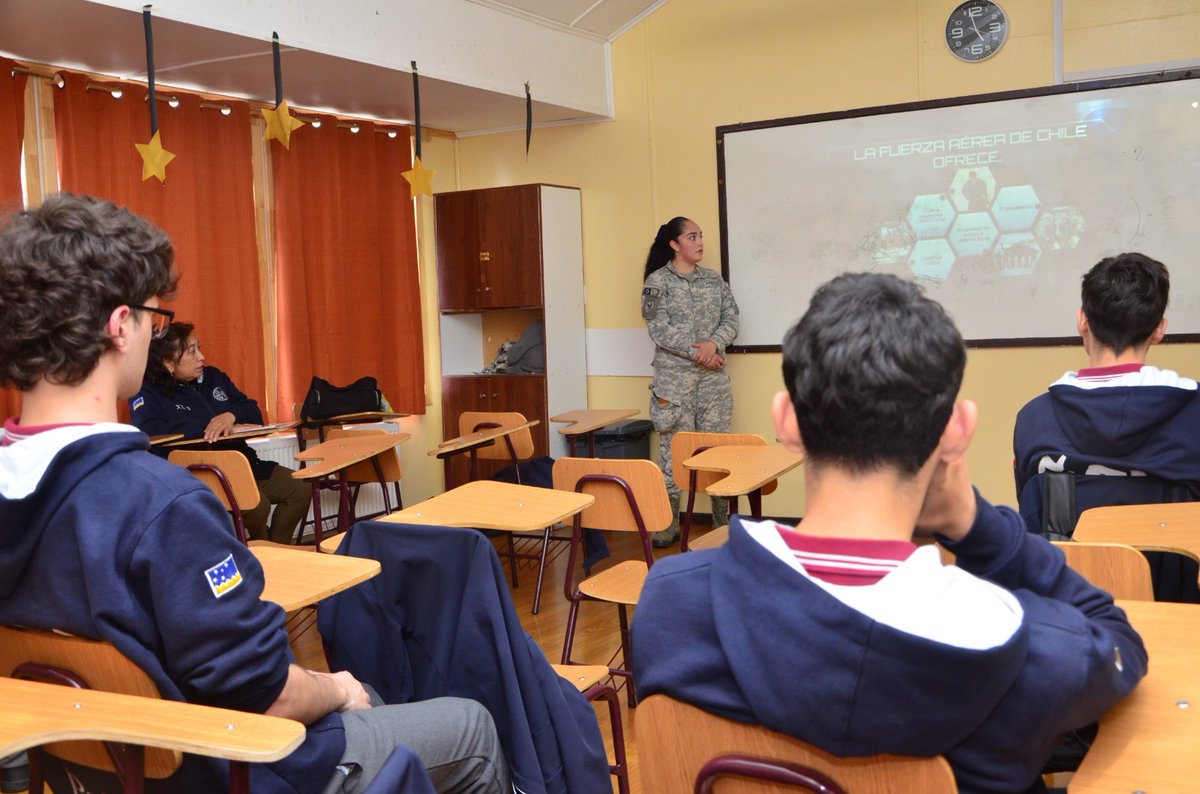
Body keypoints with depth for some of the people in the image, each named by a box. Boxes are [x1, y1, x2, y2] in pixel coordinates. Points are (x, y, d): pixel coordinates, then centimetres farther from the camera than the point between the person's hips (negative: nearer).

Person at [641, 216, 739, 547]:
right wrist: (696, 353, -14)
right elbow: (659, 329, -9)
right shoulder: (657, 281, -2)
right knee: (673, 448, -2)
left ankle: (722, 520, 14)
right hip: (674, 377, -4)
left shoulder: (714, 279, 12)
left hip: (714, 377, 4)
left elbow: (731, 319, 6)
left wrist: (714, 343, -13)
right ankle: (668, 523, 7)